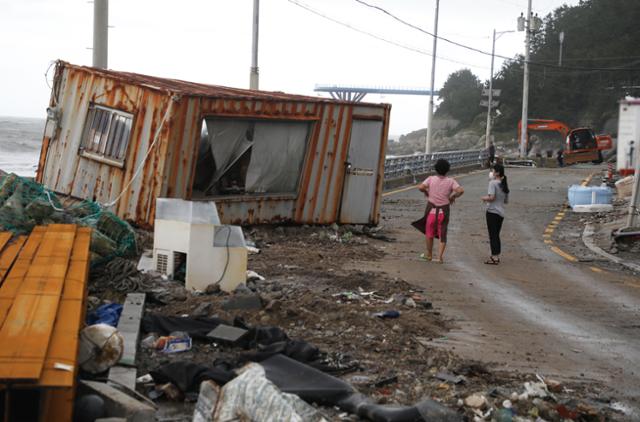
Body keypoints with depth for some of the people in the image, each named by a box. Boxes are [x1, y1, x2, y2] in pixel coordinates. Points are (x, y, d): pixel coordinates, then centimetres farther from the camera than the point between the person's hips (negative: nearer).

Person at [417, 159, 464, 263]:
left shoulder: (431, 179, -4)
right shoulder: (451, 181, -5)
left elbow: (421, 187, -18)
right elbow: (461, 190, -18)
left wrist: (426, 192, 3)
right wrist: (453, 196, 0)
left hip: (432, 209, 0)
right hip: (444, 211, 0)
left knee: (429, 233, 18)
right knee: (442, 235, 10)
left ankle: (429, 254, 28)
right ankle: (439, 257, 0)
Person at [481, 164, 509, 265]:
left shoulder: (493, 183, -12)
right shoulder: (505, 185, 12)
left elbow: (492, 197, -21)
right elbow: (506, 201, 16)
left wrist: (484, 198, -3)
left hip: (492, 212, -8)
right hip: (501, 213, 8)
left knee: (492, 235, -3)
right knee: (496, 235, 17)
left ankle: (494, 257, -4)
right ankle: (497, 256, 22)